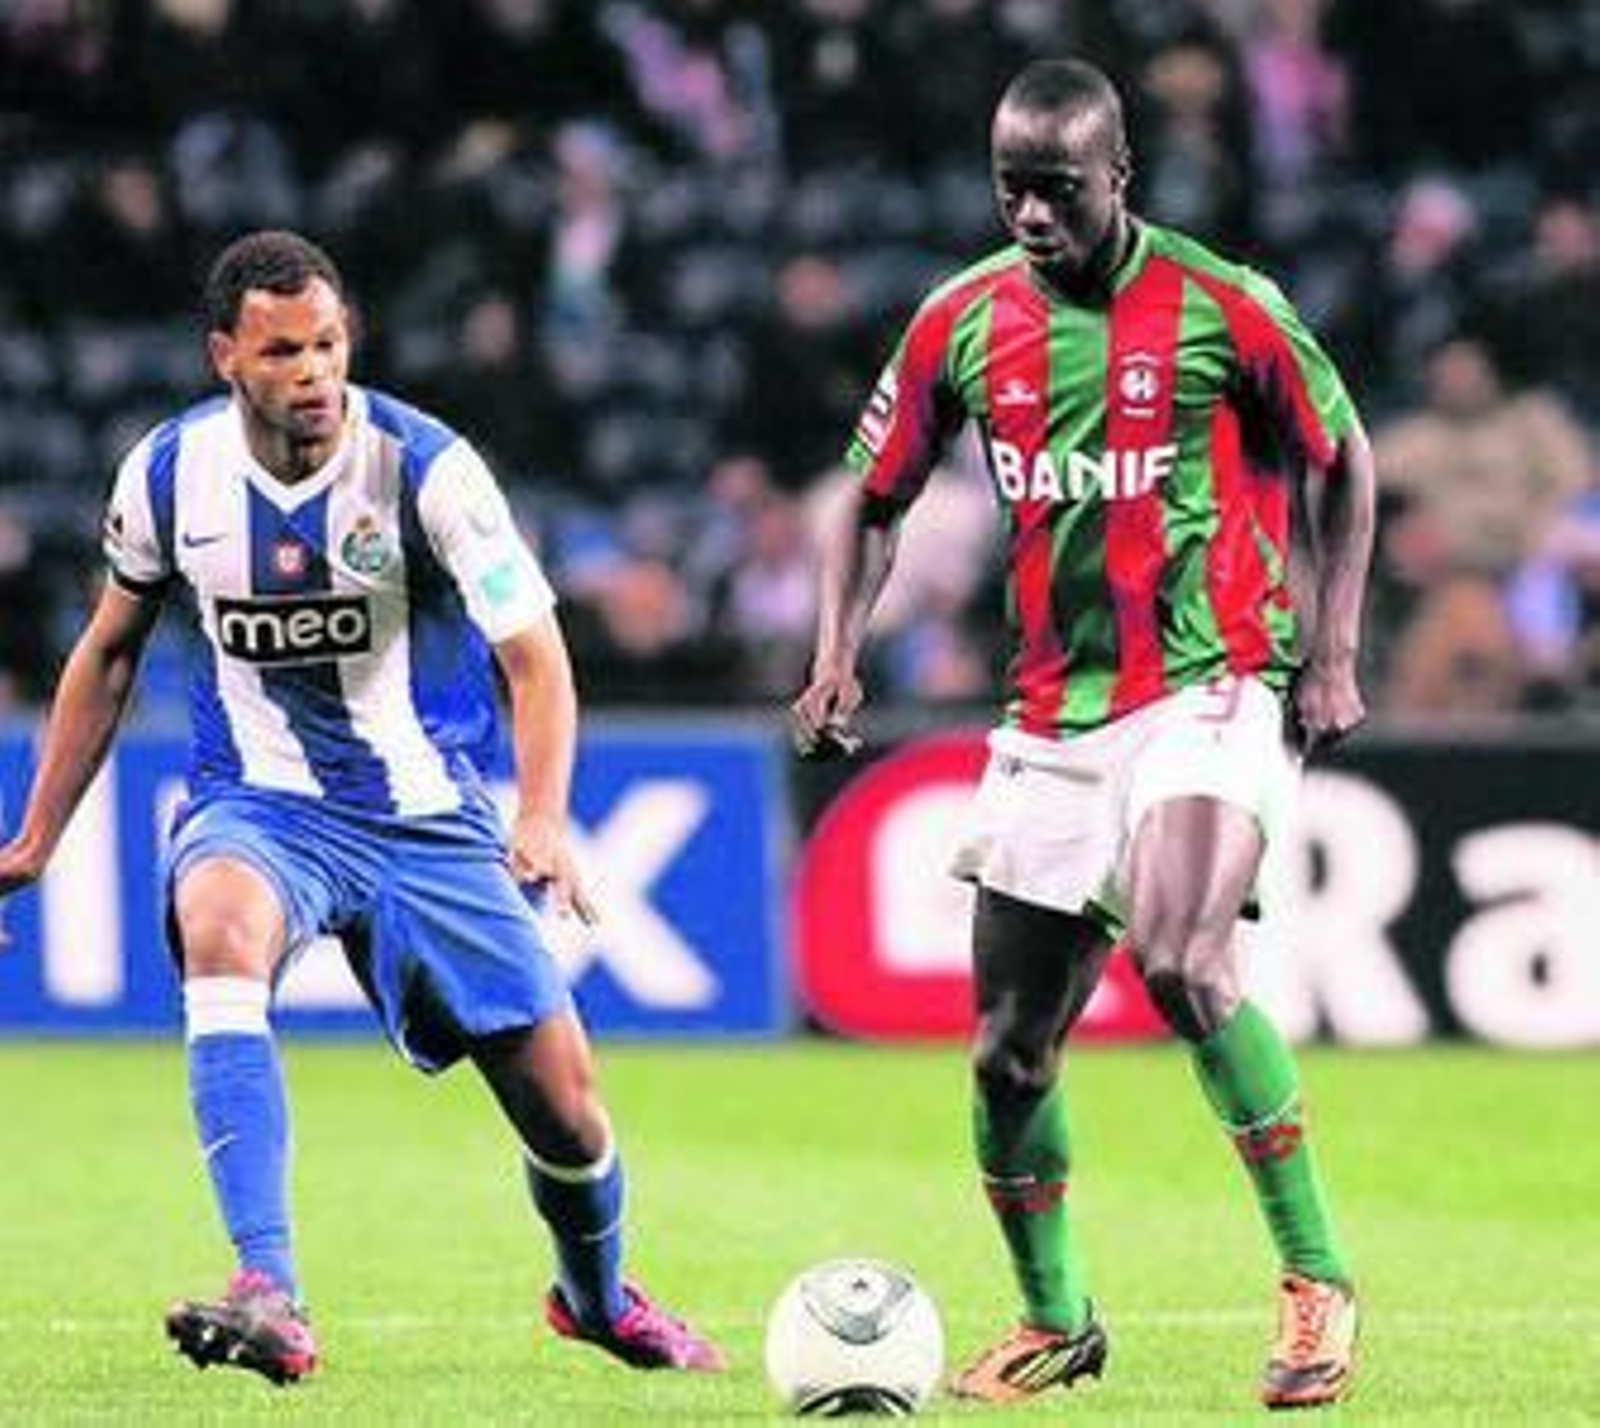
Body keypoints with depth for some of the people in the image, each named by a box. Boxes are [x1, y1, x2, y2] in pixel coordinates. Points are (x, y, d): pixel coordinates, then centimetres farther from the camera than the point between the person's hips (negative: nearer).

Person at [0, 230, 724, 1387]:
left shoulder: (424, 466, -15)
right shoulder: (171, 473, -6)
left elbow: (535, 656, -16)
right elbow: (111, 650, 11)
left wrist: (544, 821, -34)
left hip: (427, 814, 0)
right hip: (257, 804, 0)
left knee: (565, 1106, 0)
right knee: (219, 933, -36)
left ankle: (598, 1295, 37)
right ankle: (271, 1298, -44)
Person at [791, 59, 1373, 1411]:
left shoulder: (1222, 309, -8)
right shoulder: (964, 320, 2)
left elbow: (1340, 460, 5)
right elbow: (877, 499, 13)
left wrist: (1333, 653, -2)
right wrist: (838, 659, -2)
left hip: (1212, 688, -5)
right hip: (1051, 716, 5)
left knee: (1181, 960, -29)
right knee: (1012, 1049, 6)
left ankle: (1318, 1281, -18)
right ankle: (1054, 1324, 29)